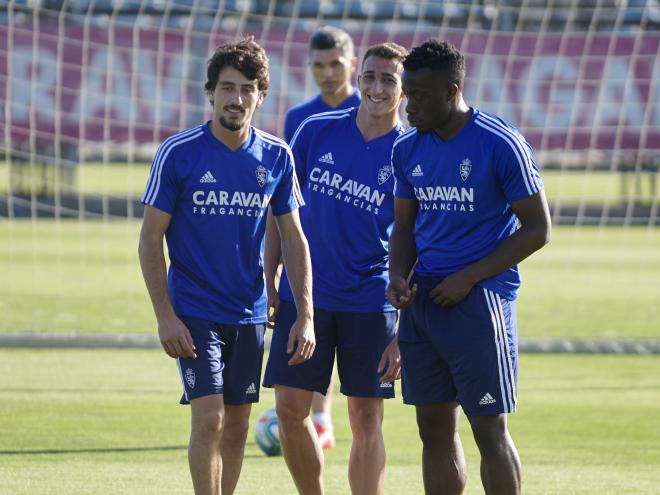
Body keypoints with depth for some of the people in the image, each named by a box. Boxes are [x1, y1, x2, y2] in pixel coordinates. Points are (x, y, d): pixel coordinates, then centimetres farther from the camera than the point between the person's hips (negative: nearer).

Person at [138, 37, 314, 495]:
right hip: (194, 312, -4)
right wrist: (165, 316, -13)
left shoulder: (276, 157, 1)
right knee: (209, 419, -13)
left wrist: (305, 315, 0)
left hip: (249, 313, 4)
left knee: (237, 426, 8)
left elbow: (294, 239, 8)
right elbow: (151, 238, -6)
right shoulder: (178, 153, -9)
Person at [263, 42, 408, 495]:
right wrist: (267, 282, 3)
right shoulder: (316, 132, 2)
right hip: (303, 295, 2)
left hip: (371, 300, -2)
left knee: (366, 420, -1)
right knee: (290, 410, -1)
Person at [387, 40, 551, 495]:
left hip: (480, 300, -6)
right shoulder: (408, 150, 8)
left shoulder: (502, 145, -10)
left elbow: (537, 229, -9)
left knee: (489, 428, -4)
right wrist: (399, 276, -2)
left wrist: (468, 278, -14)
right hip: (423, 299, 6)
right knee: (434, 428, 9)